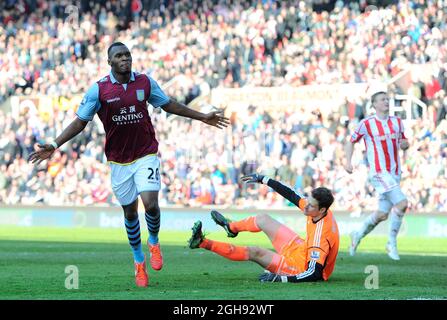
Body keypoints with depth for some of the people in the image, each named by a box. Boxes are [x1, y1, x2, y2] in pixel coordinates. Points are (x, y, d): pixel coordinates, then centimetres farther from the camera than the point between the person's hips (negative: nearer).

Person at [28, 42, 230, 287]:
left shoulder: (145, 82, -2)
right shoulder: (98, 90, -7)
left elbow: (168, 105, 13)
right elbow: (80, 121, -3)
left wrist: (203, 117, 17)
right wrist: (54, 146, -13)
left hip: (146, 155, 0)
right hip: (119, 161, 0)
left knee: (151, 204, -16)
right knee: (130, 212, 8)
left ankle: (153, 242, 16)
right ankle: (138, 261, 28)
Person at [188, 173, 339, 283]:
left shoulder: (321, 234, -39)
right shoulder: (317, 209, -15)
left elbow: (314, 274, -41)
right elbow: (292, 196, 0)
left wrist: (281, 278, -42)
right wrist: (263, 180, 5)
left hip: (301, 267, -9)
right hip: (301, 248, 9)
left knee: (254, 253, -7)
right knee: (263, 219, 16)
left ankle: (202, 243, 6)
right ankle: (231, 227, 47)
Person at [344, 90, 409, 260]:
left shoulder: (397, 122, 11)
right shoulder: (366, 124, -4)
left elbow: (404, 141, 22)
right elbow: (351, 142, 7)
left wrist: (405, 144, -2)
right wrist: (348, 162, -5)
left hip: (395, 173, 6)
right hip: (379, 173, -6)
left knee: (382, 215, 8)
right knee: (402, 203, -21)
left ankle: (358, 235, 32)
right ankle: (392, 244, -9)